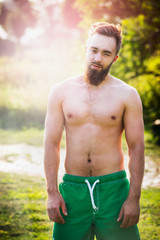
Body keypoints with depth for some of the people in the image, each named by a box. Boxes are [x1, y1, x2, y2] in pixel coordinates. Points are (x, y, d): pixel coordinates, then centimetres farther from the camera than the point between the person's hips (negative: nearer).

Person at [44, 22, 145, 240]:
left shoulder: (127, 95, 1)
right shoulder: (61, 91, 4)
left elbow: (137, 148, 0)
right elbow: (51, 143, 4)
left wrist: (134, 198, -6)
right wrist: (52, 193, -3)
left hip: (113, 189, -1)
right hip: (73, 189, 1)